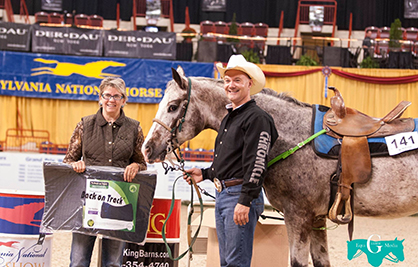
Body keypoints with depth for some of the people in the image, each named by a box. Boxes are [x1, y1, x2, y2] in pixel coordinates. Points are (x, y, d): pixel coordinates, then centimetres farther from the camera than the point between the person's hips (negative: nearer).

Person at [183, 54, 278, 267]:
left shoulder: (257, 118, -12)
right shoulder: (228, 118, 19)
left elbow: (256, 164, -19)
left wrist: (245, 202, -25)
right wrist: (205, 174, 14)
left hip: (240, 195, -10)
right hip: (222, 194, 10)